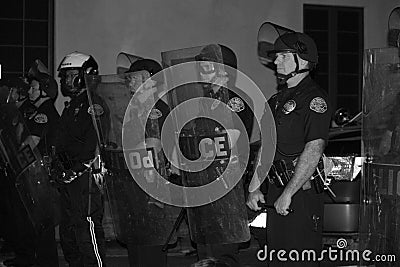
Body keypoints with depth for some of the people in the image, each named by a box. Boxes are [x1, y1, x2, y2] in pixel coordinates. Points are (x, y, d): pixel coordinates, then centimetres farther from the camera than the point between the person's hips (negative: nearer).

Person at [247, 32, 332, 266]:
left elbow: (314, 150, -21)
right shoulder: (278, 100, 16)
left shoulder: (314, 99, -12)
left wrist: (288, 194, -21)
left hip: (301, 193, -8)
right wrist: (255, 188, 10)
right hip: (276, 192, 8)